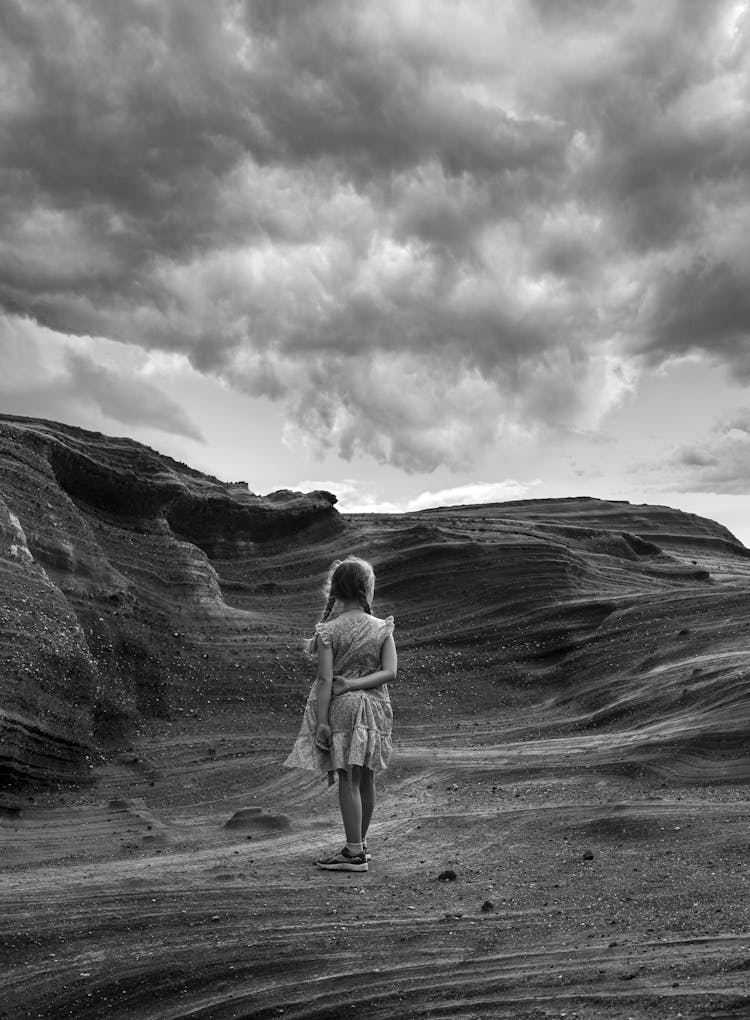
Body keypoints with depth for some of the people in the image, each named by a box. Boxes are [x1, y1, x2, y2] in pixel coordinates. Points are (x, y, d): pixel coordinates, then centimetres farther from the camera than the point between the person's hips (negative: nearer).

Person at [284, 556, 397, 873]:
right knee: (366, 780, 15)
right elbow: (390, 673, -10)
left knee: (348, 780, -1)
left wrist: (321, 721, -12)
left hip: (341, 707, -4)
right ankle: (360, 844, 28)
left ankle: (354, 854, 1)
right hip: (375, 708, 4)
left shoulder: (328, 631, -10)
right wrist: (355, 685, -9)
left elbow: (325, 680, -14)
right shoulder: (383, 628, -1)